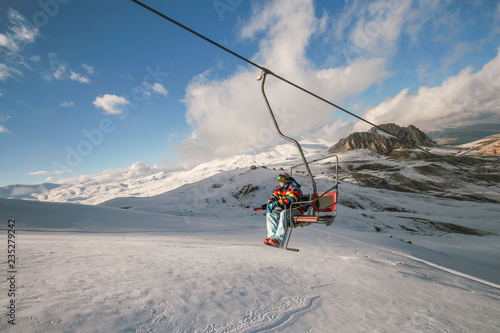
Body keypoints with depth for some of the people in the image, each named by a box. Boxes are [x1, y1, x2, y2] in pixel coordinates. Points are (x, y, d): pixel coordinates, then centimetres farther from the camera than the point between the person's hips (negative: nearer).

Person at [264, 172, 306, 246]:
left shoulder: (293, 187, -13)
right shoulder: (278, 188, 11)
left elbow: (290, 199, -28)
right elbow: (273, 197, 5)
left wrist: (275, 204, -35)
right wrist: (269, 204, -20)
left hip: (296, 211, -7)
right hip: (285, 209, 7)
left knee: (284, 213, -36)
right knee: (270, 214, -11)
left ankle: (279, 239, -39)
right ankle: (272, 236, -21)